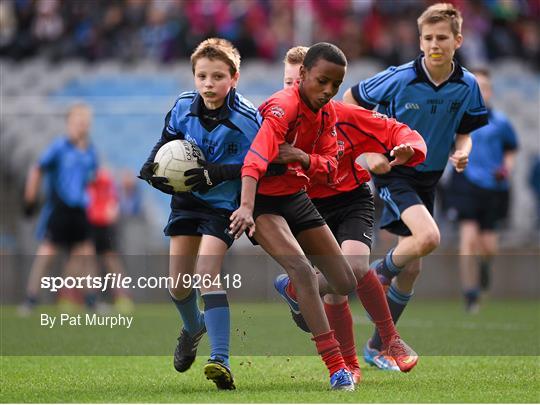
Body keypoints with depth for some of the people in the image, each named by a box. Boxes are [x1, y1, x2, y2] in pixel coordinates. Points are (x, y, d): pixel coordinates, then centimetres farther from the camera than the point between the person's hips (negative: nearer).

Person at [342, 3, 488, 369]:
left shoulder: (467, 86, -6)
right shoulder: (399, 79, -17)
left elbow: (464, 132, 8)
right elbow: (350, 101, -4)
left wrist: (462, 152, -15)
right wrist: (369, 151, -12)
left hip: (427, 181, 5)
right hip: (394, 174, -5)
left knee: (411, 269, 8)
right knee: (429, 237, -30)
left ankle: (378, 346, 23)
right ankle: (380, 272, 1)